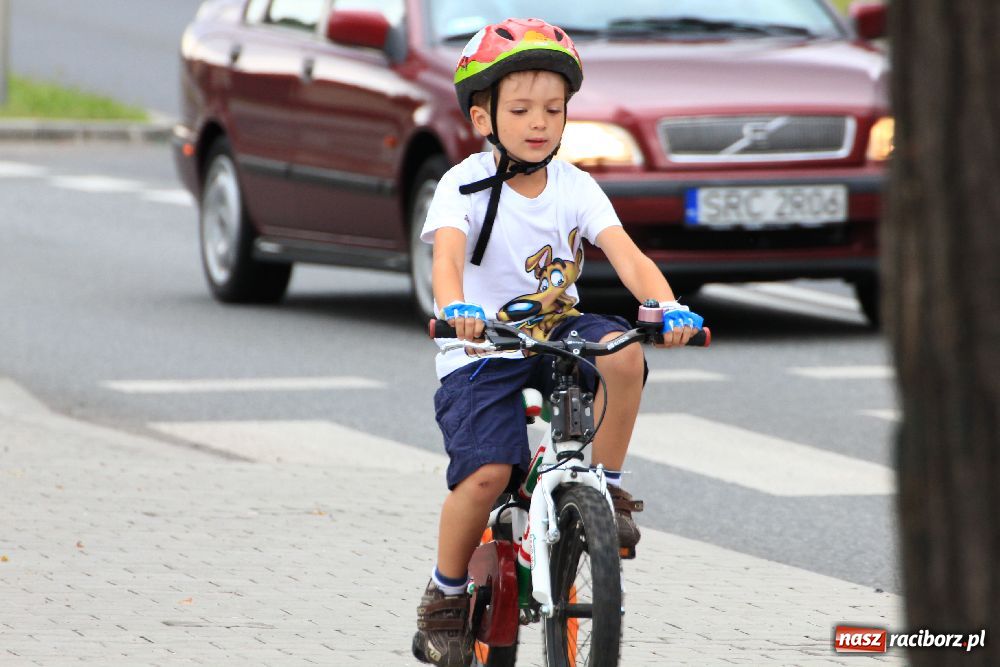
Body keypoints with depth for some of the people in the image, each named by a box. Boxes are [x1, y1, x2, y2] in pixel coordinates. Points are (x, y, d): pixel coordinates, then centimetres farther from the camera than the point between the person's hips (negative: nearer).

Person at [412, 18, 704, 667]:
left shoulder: (576, 187, -1)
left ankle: (607, 486, -9)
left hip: (557, 333, 3)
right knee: (487, 473, -23)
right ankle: (446, 594, 0)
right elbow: (447, 255, -29)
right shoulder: (465, 186, -10)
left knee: (623, 353, -30)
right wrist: (457, 308, -52)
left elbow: (627, 254, -14)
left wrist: (667, 307, -35)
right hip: (482, 350, -3)